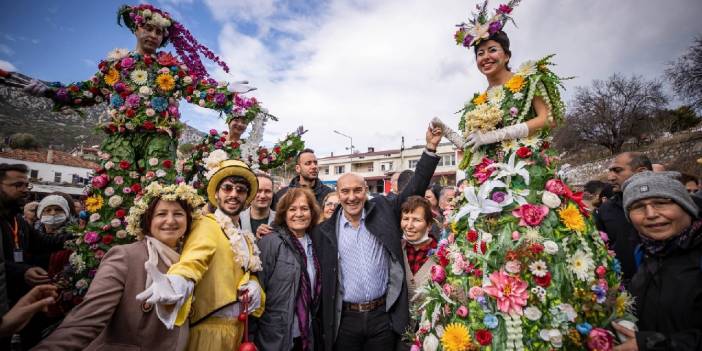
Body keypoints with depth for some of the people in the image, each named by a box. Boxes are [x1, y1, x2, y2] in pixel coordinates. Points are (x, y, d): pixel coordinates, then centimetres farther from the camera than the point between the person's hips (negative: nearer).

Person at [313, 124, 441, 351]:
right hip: (345, 319, 0)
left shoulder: (383, 211, 0)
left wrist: (430, 148, -6)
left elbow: (415, 188, 0)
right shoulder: (325, 230, -2)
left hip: (383, 315, 1)